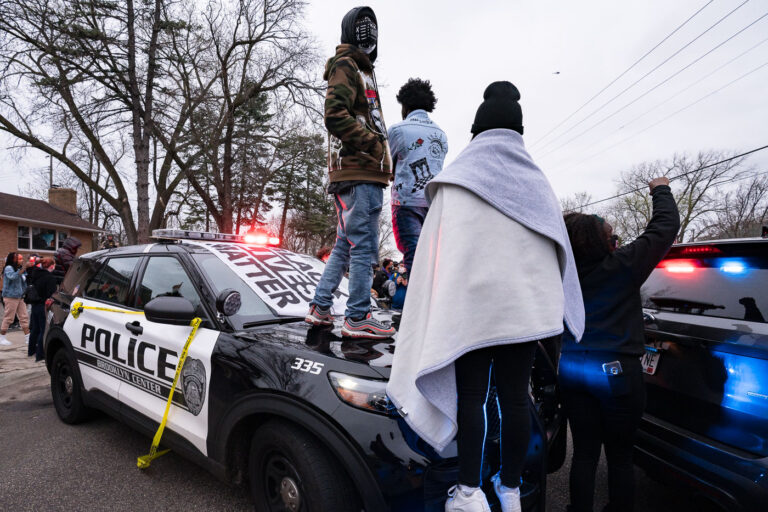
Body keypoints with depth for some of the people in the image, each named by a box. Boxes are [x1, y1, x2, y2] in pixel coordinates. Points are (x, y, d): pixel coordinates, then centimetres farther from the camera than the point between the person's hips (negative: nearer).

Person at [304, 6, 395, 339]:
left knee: (345, 246, 11)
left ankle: (320, 308, 17)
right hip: (359, 171, -10)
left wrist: (381, 153, 16)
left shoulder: (361, 71, 31)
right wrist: (373, 143, -14)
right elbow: (335, 115, -15)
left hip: (361, 171, 10)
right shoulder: (346, 66, 0)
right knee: (363, 245, -10)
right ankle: (358, 318, -5)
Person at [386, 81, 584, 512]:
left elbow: (437, 250, -7)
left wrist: (435, 311, -4)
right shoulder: (538, 182, 10)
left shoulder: (457, 179, -3)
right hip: (527, 304, 4)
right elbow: (559, 248, 12)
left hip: (472, 303, -3)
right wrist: (548, 307, 19)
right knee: (515, 396, 10)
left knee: (471, 396, 6)